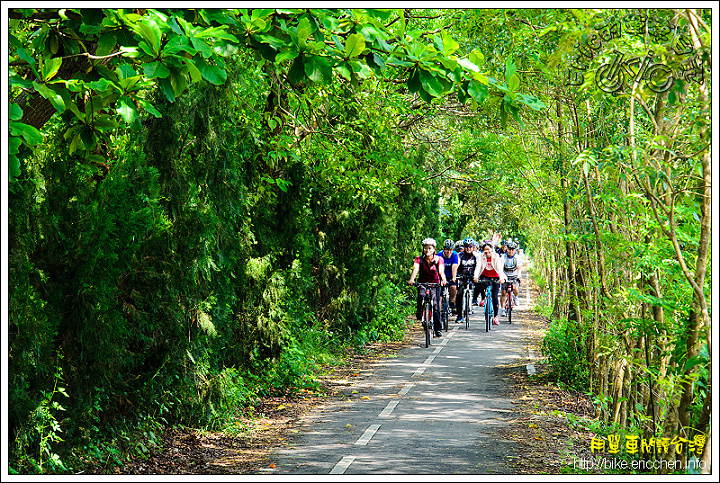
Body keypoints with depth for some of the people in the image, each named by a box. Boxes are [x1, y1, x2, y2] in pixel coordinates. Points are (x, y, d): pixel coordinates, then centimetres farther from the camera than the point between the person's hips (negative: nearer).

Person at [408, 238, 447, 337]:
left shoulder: (438, 259, -7)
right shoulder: (419, 259, -6)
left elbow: (441, 270, -23)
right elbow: (415, 269, -23)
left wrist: (443, 280, -45)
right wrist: (411, 279, -43)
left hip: (435, 284, 0)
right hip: (422, 283, 0)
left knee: (435, 306, -8)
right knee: (421, 296, -33)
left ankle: (438, 329, 3)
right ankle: (419, 311, -6)